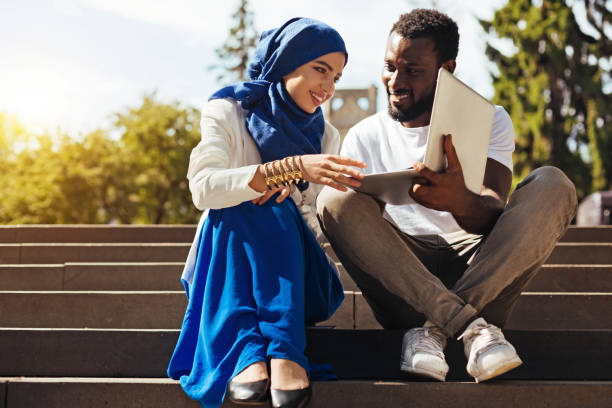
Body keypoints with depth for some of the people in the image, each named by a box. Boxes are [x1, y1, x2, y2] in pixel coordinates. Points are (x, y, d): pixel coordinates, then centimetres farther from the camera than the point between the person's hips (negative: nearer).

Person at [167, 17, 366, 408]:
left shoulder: (326, 137, 12)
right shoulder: (227, 112, -1)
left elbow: (313, 220, 6)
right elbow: (203, 188, -21)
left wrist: (291, 193, -18)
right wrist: (294, 167, -34)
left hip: (290, 268, 2)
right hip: (226, 258, -2)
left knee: (275, 210, -29)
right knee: (238, 211, -33)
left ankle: (285, 353, -46)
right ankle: (245, 355, -48)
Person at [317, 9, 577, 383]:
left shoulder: (488, 120, 8)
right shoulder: (365, 137, 12)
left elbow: (494, 214, -11)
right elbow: (349, 220, 4)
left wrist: (461, 202, -36)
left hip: (483, 274, 0)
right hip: (402, 278, 1)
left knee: (553, 186, -22)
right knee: (335, 199, -24)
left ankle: (435, 328, -32)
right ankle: (469, 326, -35)